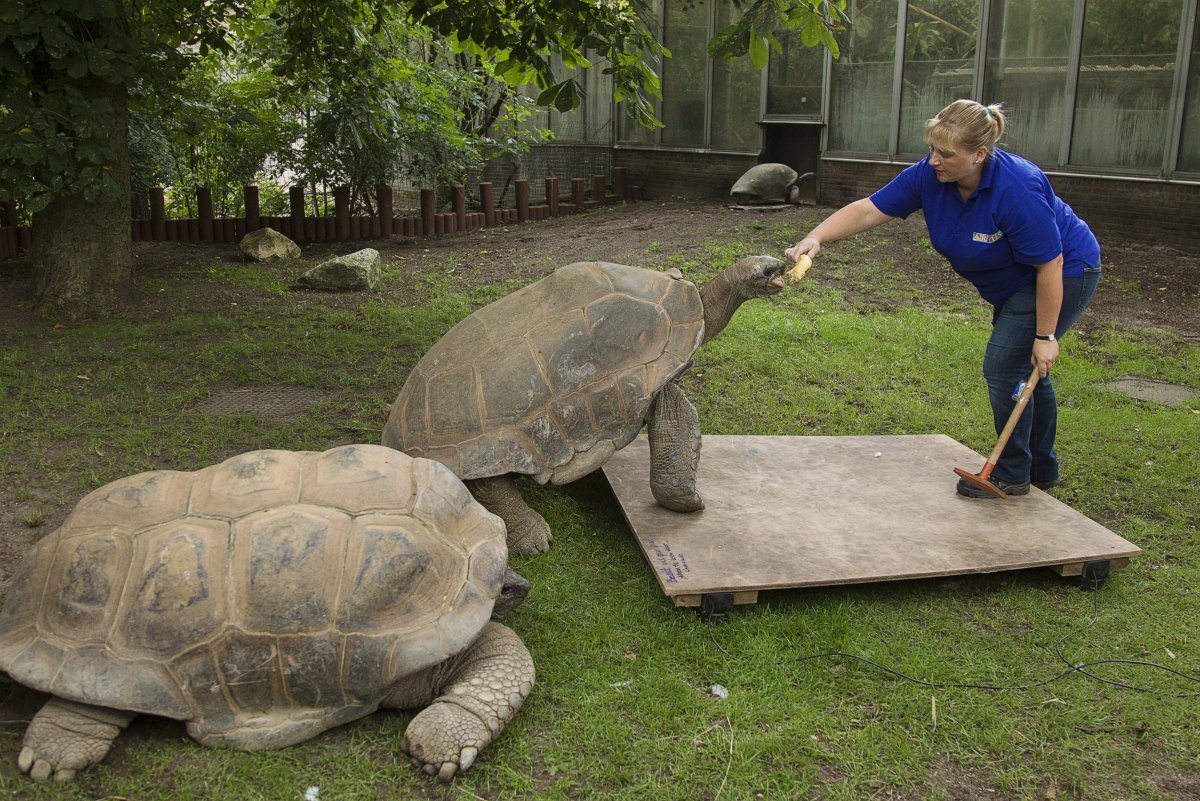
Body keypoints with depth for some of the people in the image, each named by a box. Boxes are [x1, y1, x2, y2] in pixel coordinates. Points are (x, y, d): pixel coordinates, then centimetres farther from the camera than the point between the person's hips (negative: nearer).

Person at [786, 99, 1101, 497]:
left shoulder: (1017, 189, -36)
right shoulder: (929, 175, -17)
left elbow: (1050, 265, -30)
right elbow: (868, 210, -16)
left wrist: (1045, 336, -24)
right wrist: (816, 238, -31)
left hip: (1063, 273, -9)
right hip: (1014, 281, 9)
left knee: (1005, 367, -11)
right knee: (1023, 369, 17)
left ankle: (1011, 476, 7)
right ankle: (1042, 470, 35)